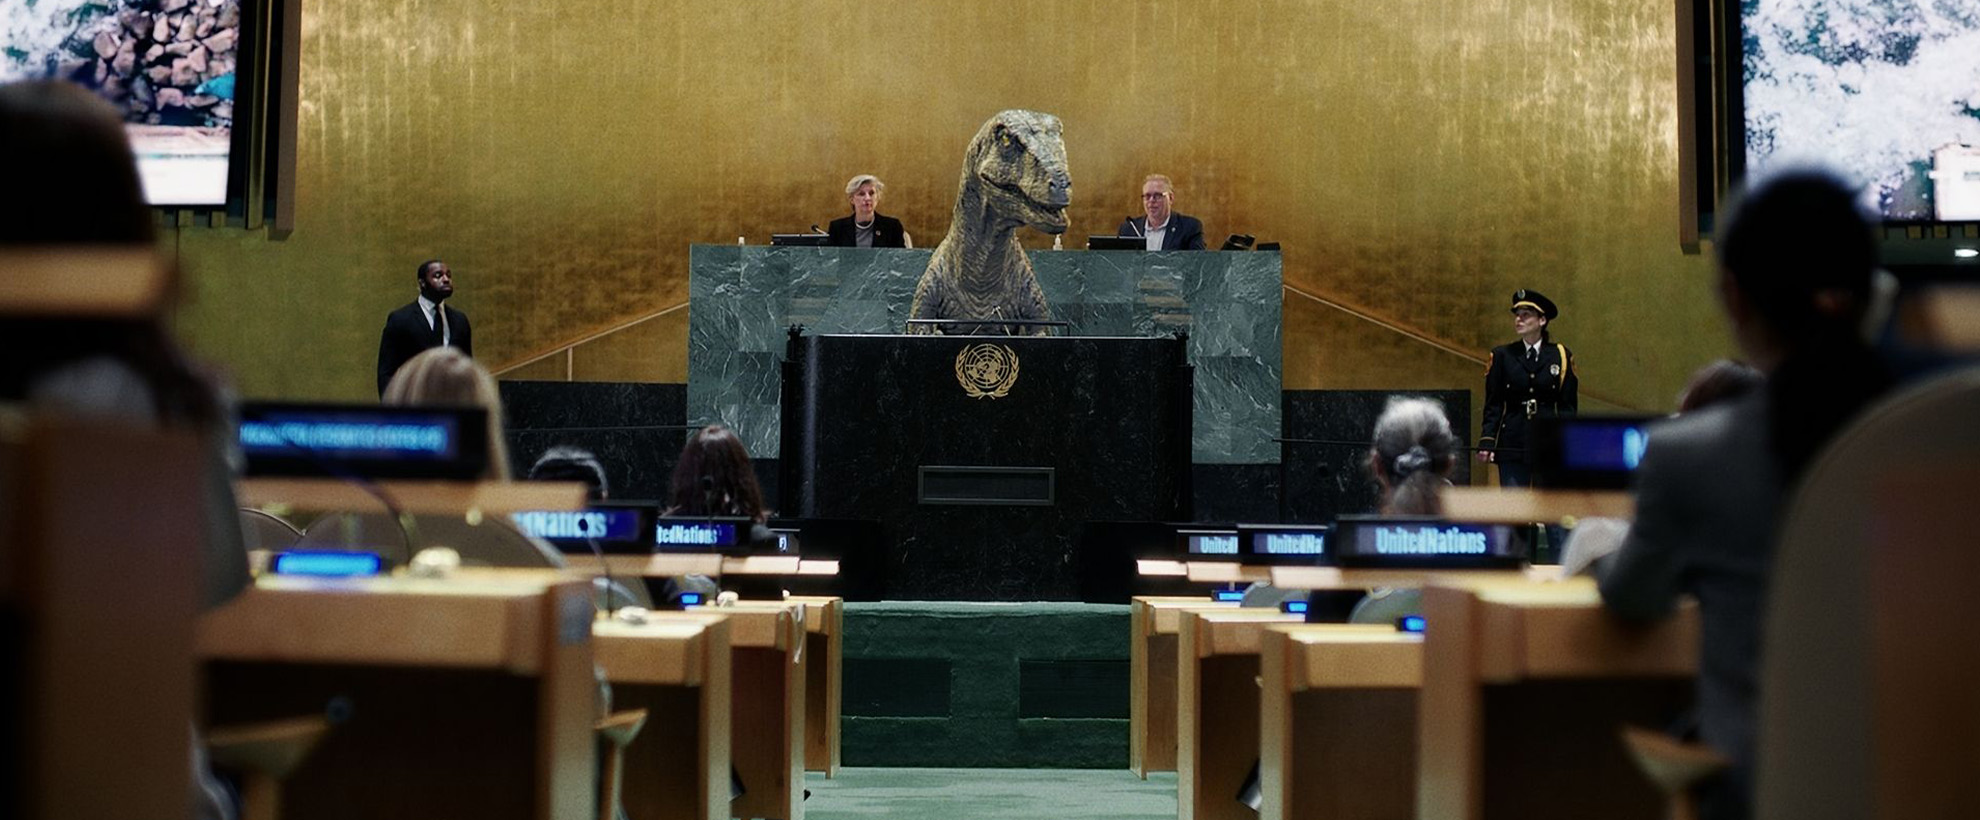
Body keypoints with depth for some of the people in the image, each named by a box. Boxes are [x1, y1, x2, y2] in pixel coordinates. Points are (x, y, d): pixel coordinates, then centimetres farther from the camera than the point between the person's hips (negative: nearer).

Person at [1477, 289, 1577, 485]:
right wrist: (1487, 442, -8)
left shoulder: (1561, 356, 6)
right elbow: (1493, 405, 3)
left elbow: (1567, 406, 5)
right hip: (1512, 445, 0)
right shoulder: (1502, 356, 6)